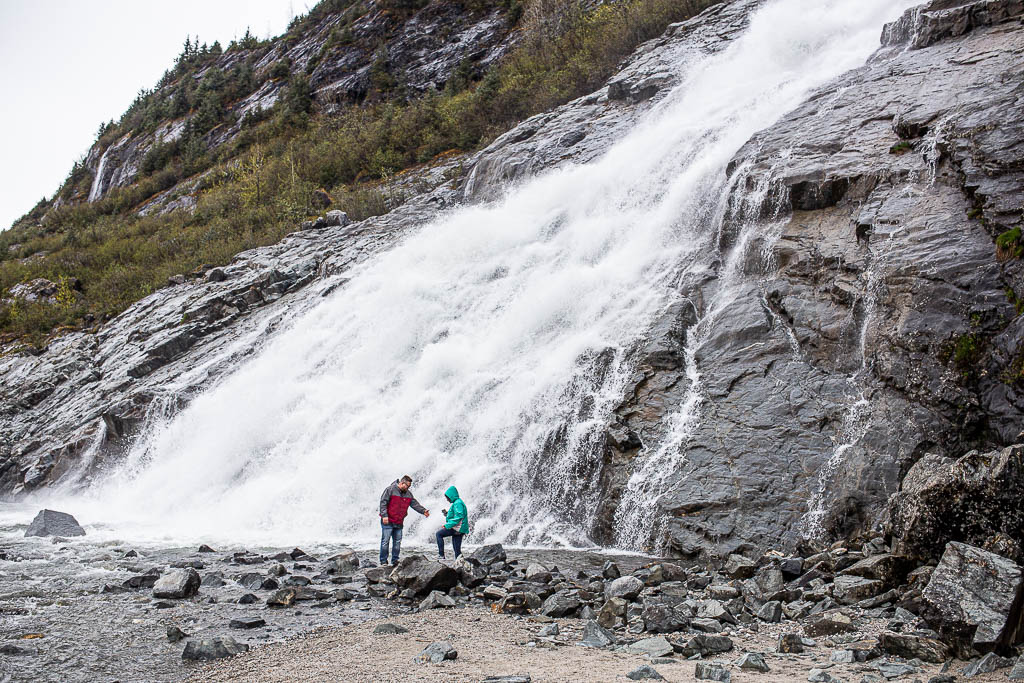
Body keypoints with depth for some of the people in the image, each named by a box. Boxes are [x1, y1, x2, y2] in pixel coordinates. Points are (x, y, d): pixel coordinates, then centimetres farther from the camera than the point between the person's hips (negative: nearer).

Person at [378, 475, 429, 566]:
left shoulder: (408, 494, 12)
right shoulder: (390, 490, -8)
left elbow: (415, 504, 11)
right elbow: (383, 502, -12)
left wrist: (423, 511, -4)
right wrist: (384, 515, -18)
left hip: (399, 523, 6)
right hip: (388, 522, -6)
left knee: (397, 542, 9)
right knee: (385, 541, -4)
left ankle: (395, 560, 18)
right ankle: (383, 561, 2)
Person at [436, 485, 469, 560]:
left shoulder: (457, 503, -13)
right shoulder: (457, 502, 19)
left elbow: (458, 518, -24)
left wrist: (447, 525, -23)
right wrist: (446, 513, 13)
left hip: (458, 529, -10)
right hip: (458, 529, 10)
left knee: (438, 534, -6)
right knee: (457, 549, 10)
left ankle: (441, 555, -8)